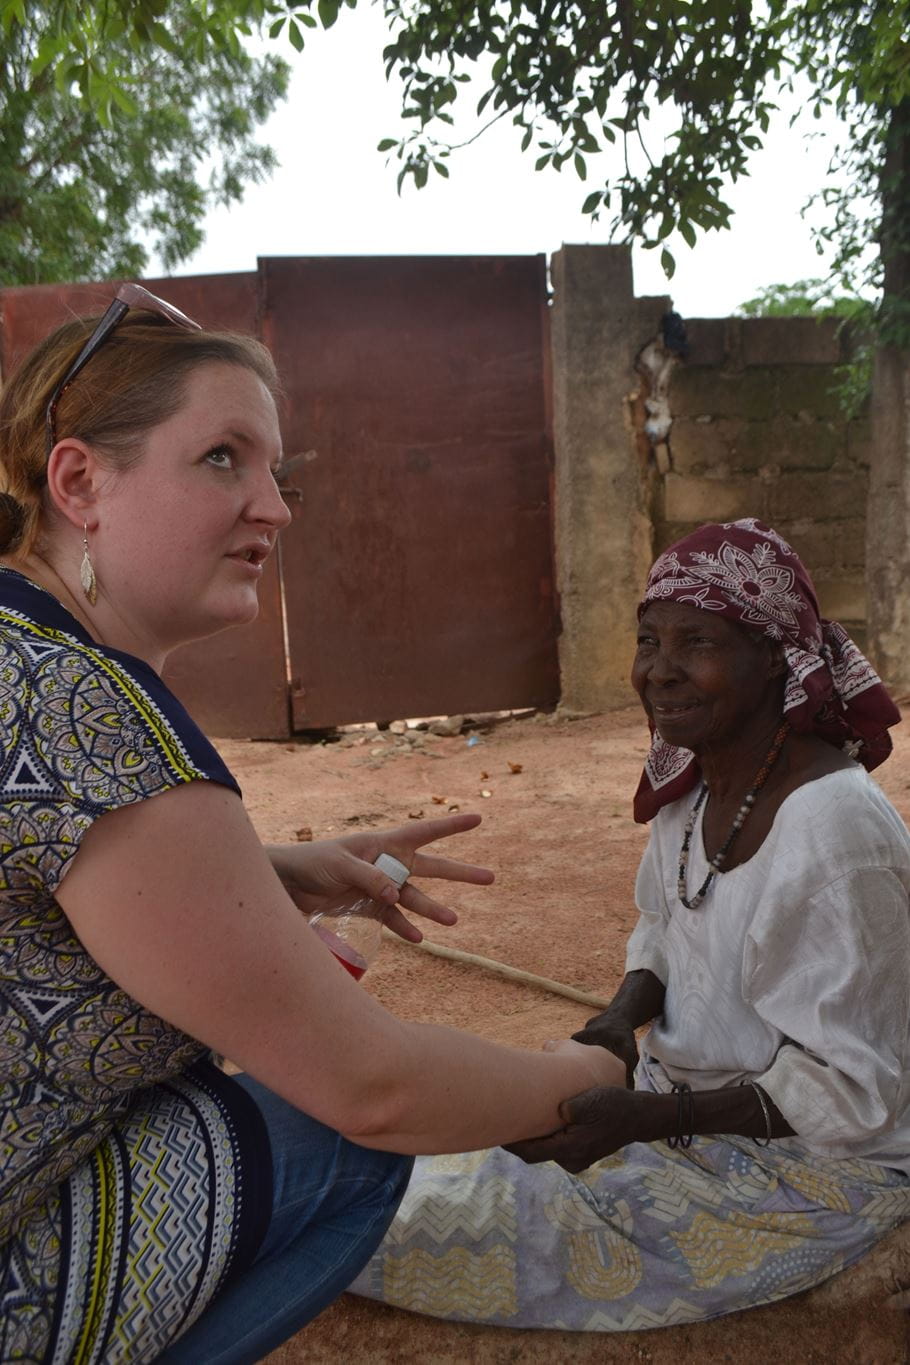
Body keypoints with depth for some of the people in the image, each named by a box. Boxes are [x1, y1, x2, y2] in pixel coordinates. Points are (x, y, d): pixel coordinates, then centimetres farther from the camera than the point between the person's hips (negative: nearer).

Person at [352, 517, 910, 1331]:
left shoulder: (833, 836, -30)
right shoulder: (696, 780, -5)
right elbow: (664, 934, 10)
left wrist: (644, 1119, -32)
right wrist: (619, 1021, -12)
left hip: (812, 1169, -7)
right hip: (694, 1099, 7)